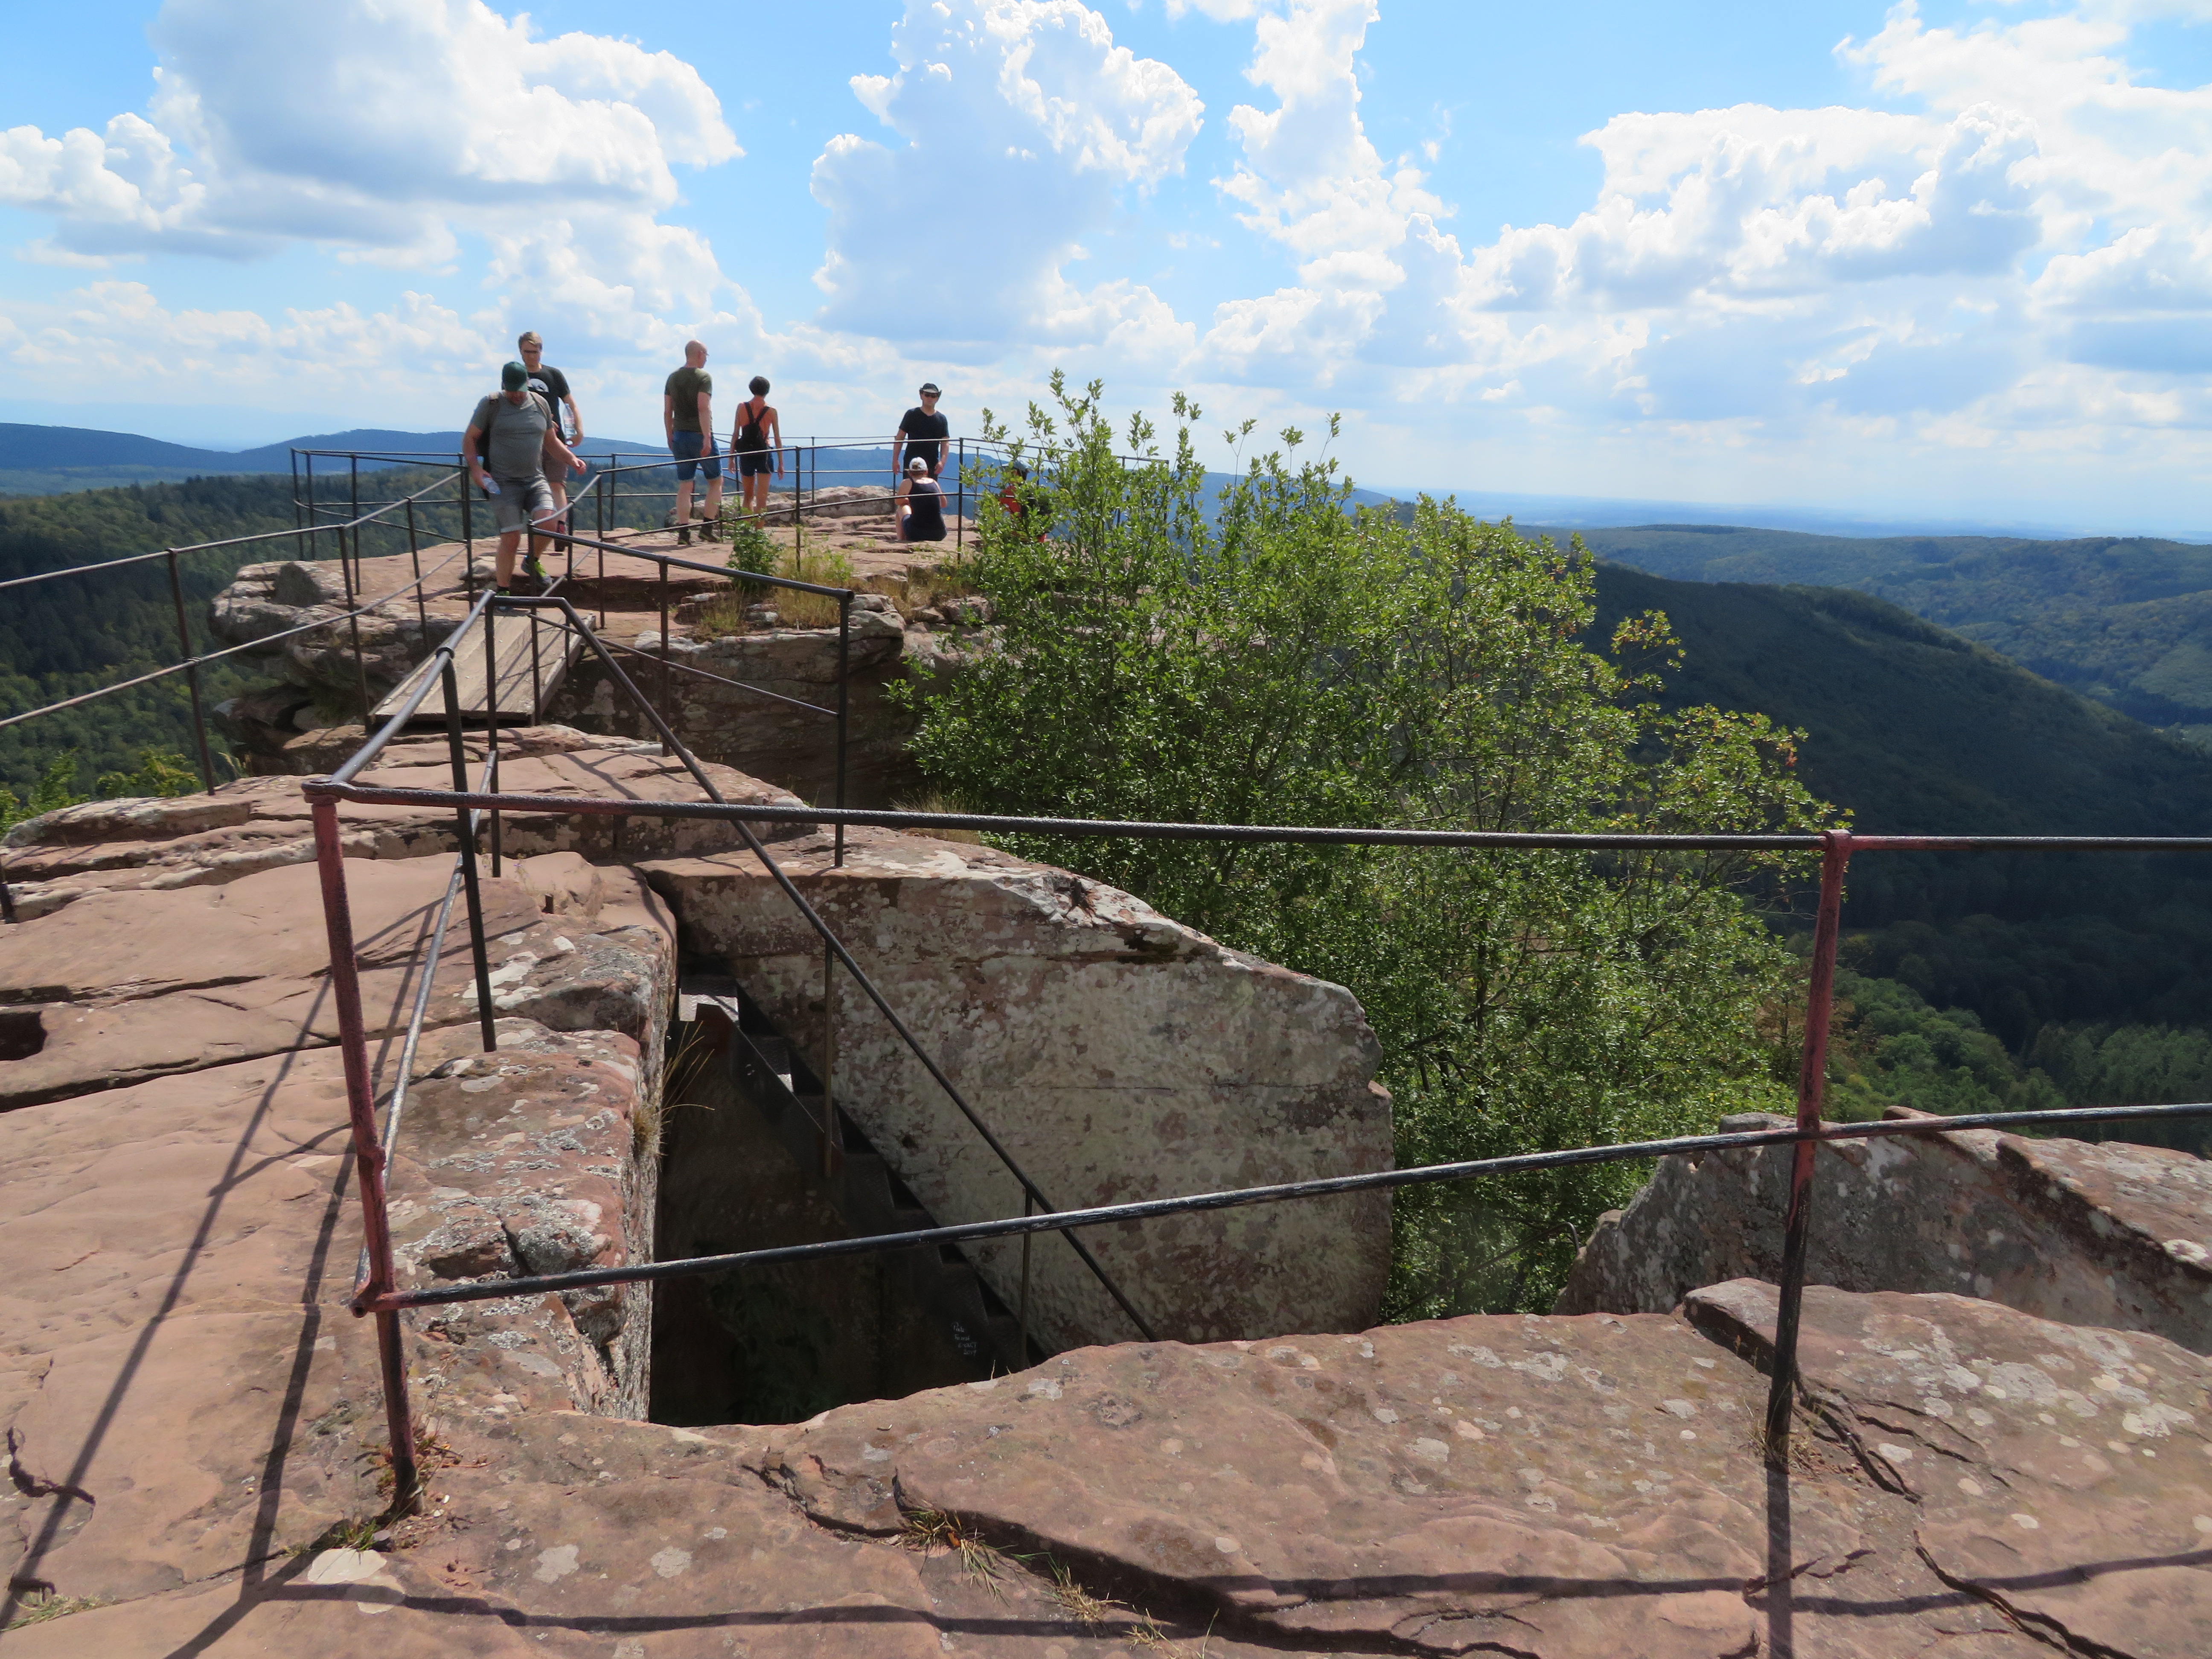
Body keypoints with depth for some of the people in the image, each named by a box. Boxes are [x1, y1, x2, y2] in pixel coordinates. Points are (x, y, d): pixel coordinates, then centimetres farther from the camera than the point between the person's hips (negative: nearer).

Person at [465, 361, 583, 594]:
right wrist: (475, 468, -11)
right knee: (511, 537, -10)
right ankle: (503, 591, 4)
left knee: (547, 519, -22)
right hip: (503, 482, -3)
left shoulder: (540, 404, 10)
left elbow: (552, 442, 21)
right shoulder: (491, 405, -1)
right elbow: (469, 438, 4)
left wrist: (571, 459, 4)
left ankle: (533, 562, 8)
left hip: (536, 479, 3)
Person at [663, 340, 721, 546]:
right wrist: (707, 438, -23)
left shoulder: (673, 378, 11)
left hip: (680, 436, 6)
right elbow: (703, 408, -20)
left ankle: (683, 532, 1)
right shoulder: (704, 377, -8)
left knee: (684, 486, 6)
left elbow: (667, 412, 11)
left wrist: (670, 438, 18)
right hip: (700, 436, -6)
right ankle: (709, 527, 2)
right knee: (716, 481, 9)